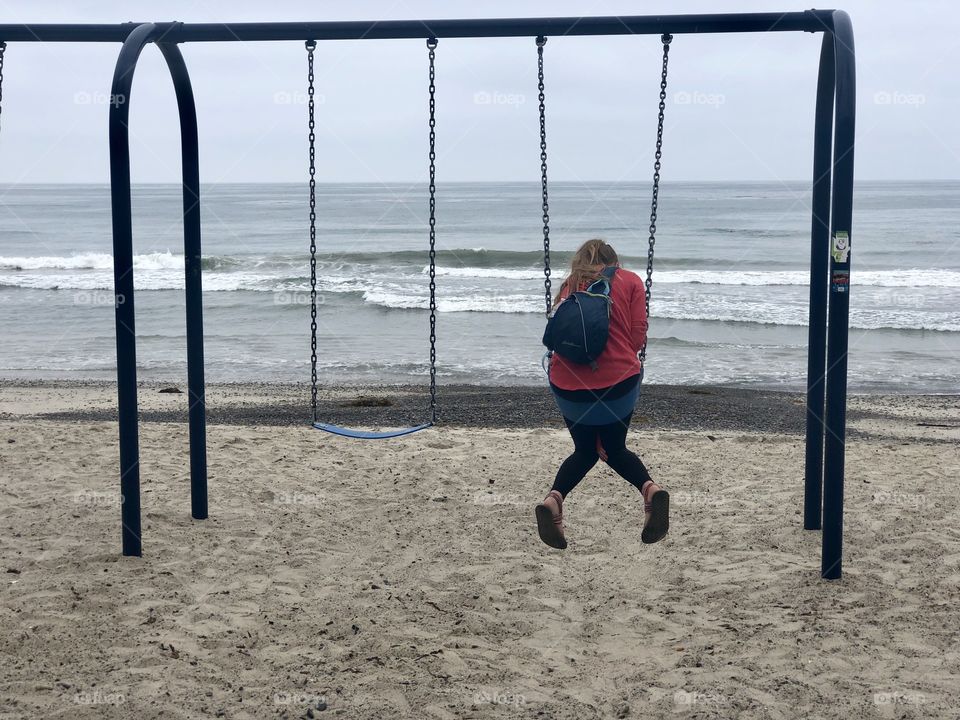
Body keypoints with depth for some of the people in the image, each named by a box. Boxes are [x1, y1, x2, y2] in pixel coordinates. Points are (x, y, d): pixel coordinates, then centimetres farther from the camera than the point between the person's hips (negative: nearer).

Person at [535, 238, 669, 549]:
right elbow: (638, 335, 3)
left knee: (585, 450, 23)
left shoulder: (569, 286, 15)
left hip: (568, 385, 1)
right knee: (615, 448, 23)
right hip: (618, 381, -1)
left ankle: (554, 498, -5)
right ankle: (650, 488, -7)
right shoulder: (629, 281, 9)